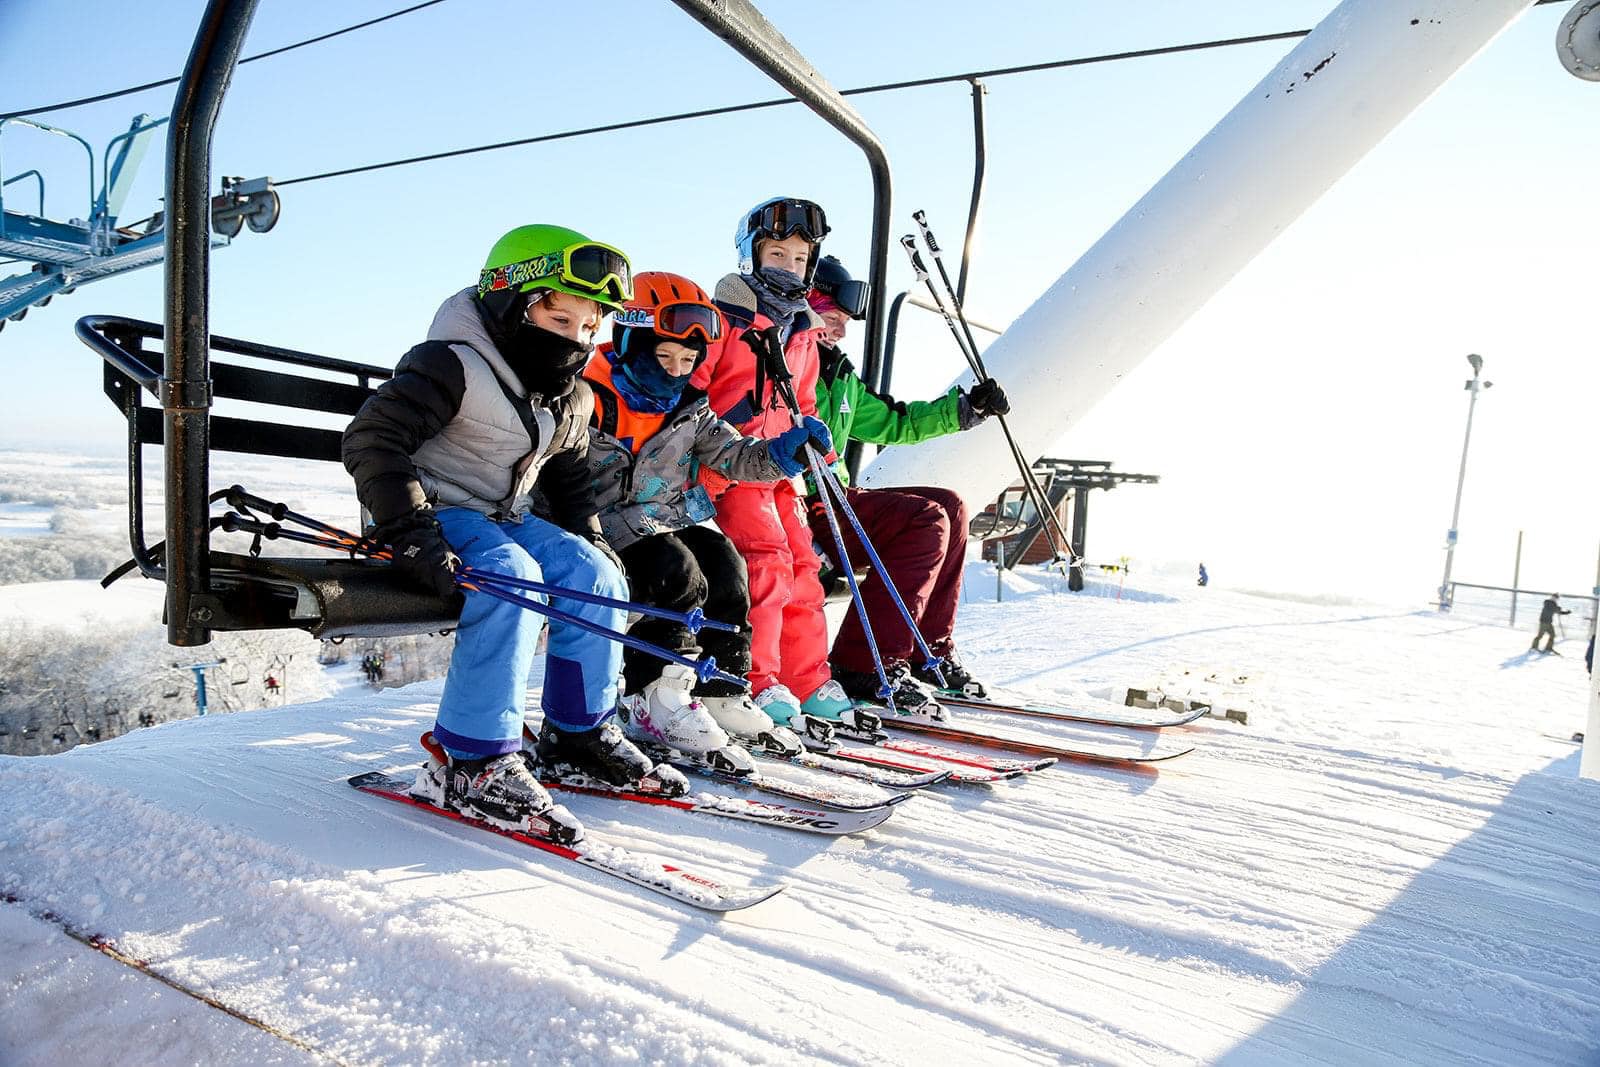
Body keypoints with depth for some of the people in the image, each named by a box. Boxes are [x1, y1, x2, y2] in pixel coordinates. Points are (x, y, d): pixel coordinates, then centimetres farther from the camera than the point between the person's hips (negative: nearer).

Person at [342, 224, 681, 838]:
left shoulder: (571, 398, 8)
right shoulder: (450, 366, -17)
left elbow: (568, 478, 22)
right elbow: (370, 441, -22)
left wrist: (589, 539, 8)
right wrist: (411, 533, -29)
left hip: (504, 517, 8)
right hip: (437, 512, -7)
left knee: (596, 576, -12)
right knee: (513, 576, -34)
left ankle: (580, 730, 2)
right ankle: (471, 764, -29)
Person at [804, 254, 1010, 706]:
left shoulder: (839, 376, 19)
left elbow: (893, 423, 28)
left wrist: (967, 407, 21)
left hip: (829, 496, 10)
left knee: (950, 507, 6)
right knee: (926, 518, -21)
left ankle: (929, 651, 7)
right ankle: (865, 664, -20)